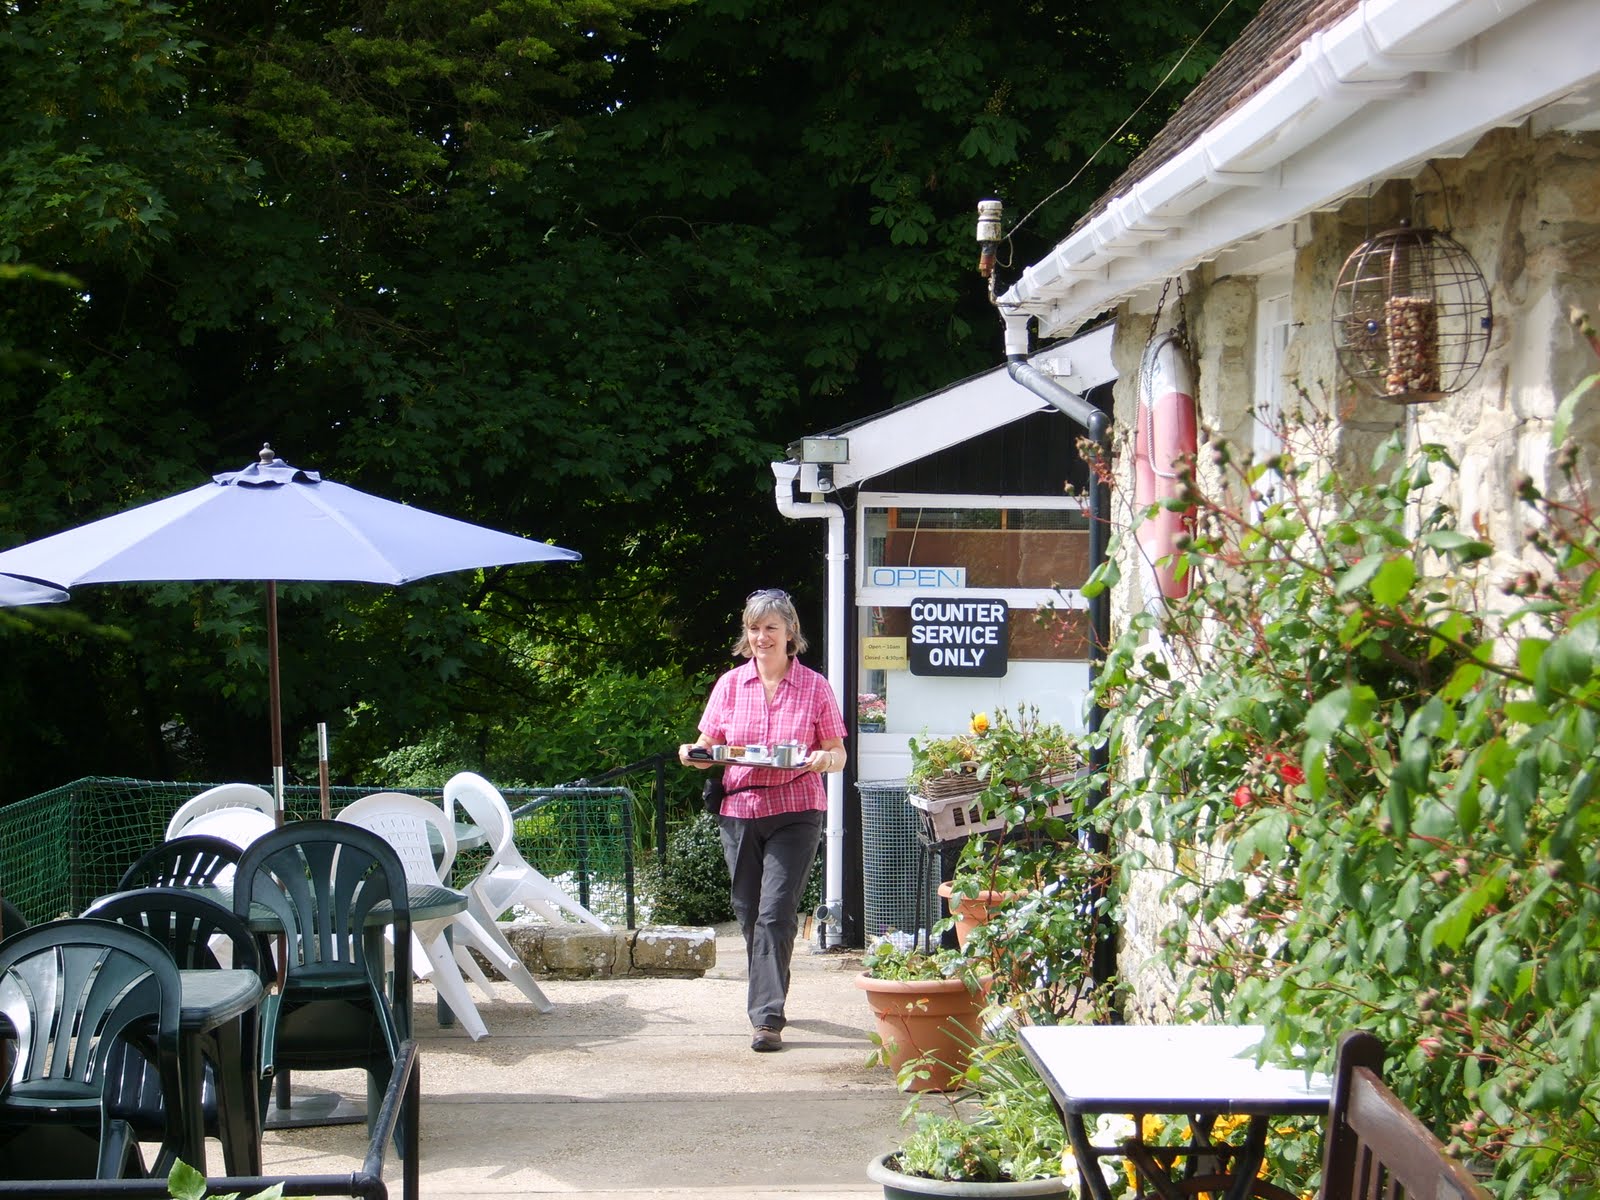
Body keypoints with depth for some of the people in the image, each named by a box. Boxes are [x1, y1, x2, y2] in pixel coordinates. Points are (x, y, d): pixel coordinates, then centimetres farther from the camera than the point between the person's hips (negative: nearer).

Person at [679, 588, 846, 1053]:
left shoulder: (814, 687, 2)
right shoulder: (730, 685, 8)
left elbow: (838, 754, 5)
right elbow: (708, 748, 13)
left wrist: (824, 760, -18)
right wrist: (693, 754, -10)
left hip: (795, 812, -3)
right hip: (739, 810, 3)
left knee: (775, 913, -13)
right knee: (749, 915, 9)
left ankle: (768, 1018, -13)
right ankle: (767, 999, 28)